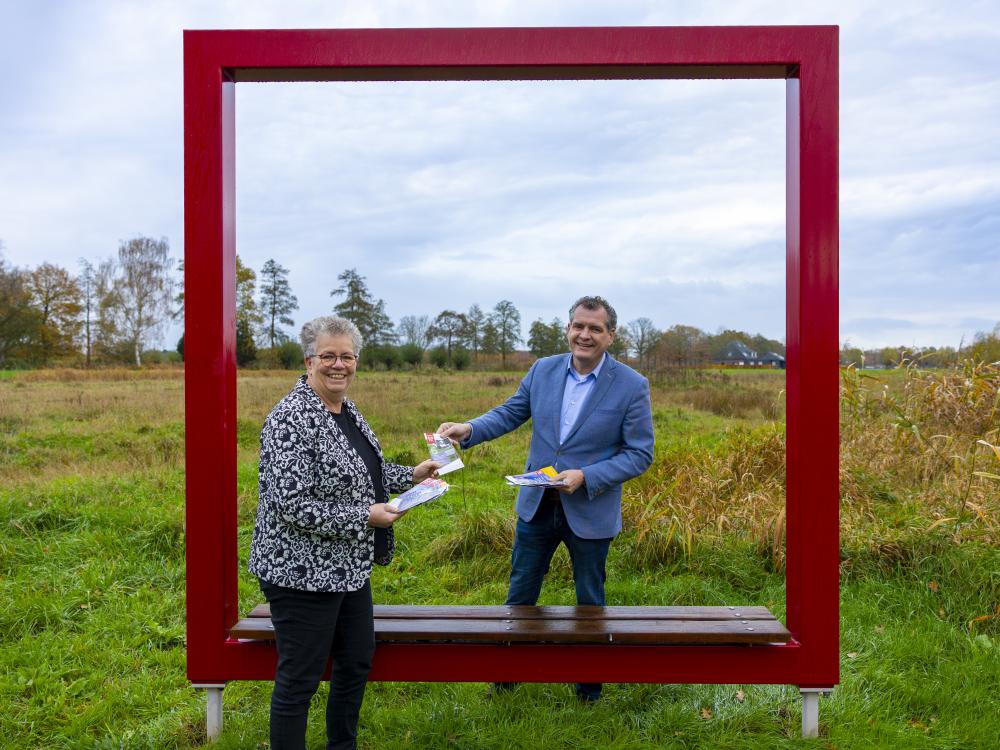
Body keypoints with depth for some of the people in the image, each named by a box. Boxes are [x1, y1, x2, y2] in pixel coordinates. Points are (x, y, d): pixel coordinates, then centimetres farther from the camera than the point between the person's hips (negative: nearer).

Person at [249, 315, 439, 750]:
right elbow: (292, 506, -25)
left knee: (358, 660, 21)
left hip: (349, 568, 10)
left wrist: (410, 476, 11)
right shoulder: (291, 420, -21)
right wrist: (366, 517, -21)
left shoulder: (346, 410, 7)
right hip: (303, 574, -9)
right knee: (300, 678, 4)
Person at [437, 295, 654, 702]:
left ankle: (589, 686, 37)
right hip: (537, 505, 3)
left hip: (590, 512, -3)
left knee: (590, 602, 16)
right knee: (520, 594, 17)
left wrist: (586, 477, -23)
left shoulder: (632, 386, -14)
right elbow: (510, 412, 6)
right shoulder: (543, 370, -3)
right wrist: (469, 429, -12)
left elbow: (640, 453, -13)